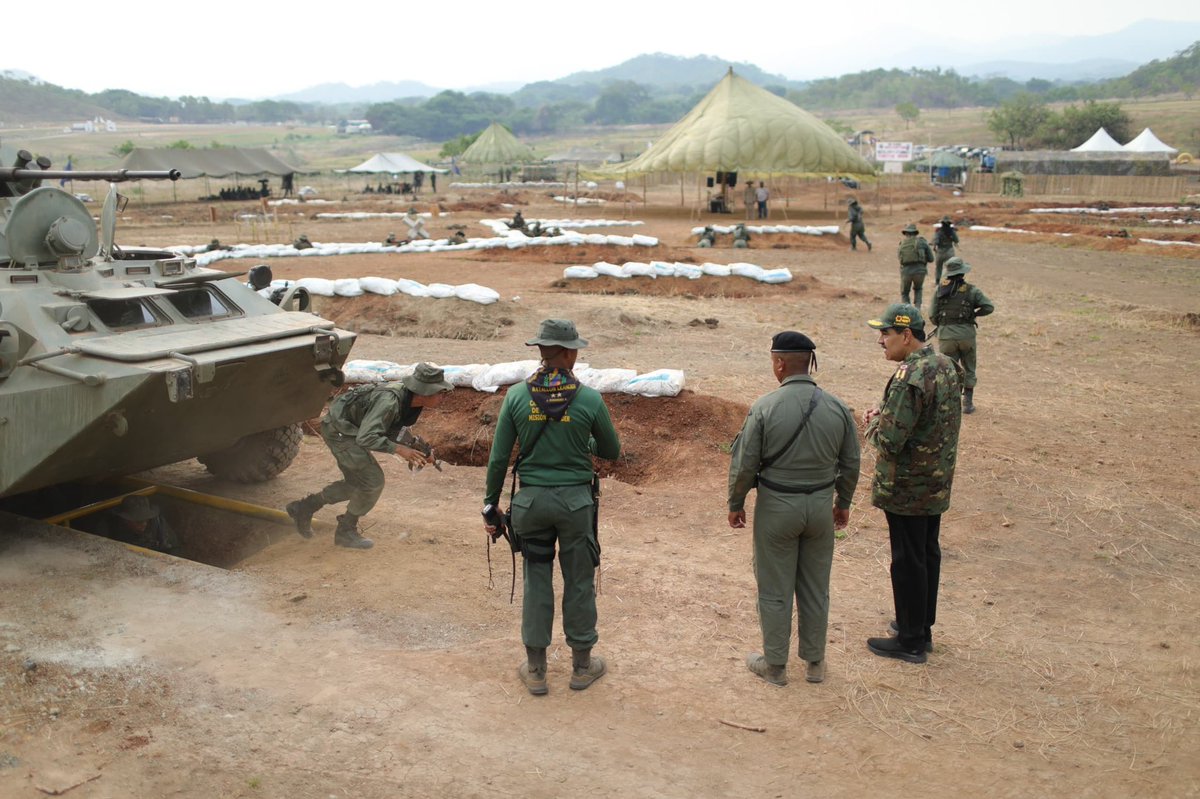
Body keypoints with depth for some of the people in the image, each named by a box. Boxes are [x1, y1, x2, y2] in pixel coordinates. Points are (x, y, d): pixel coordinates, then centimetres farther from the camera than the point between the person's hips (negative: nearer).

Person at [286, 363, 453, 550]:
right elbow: (366, 438, -38)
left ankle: (303, 508, 27)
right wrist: (399, 449, -41)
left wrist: (420, 450, -9)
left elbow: (392, 433, 5)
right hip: (339, 428, -9)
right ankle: (346, 531, 8)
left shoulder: (410, 400, -6)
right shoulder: (389, 401, -34)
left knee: (357, 484, 17)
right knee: (373, 480, -10)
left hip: (349, 428, 9)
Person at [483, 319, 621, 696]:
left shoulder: (517, 396, -6)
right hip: (576, 500, -1)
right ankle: (582, 665, 27)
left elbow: (499, 458, -2)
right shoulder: (589, 400, -10)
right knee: (579, 582, 13)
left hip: (531, 500, 2)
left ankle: (536, 670, 21)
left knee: (536, 581, 13)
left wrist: (491, 503, 8)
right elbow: (611, 451, 5)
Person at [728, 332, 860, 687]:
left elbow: (744, 464, -11)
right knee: (815, 588, 16)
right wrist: (843, 503, 19)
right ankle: (815, 662, 29)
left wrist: (736, 504, 4)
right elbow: (850, 464, 4)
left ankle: (775, 665, 22)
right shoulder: (837, 408, -5)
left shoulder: (764, 408, -16)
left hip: (776, 506, -3)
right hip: (820, 505, 3)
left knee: (775, 590, 10)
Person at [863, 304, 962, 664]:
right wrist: (887, 415, 6)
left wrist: (874, 423, -7)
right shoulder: (945, 366, 5)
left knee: (907, 562, 3)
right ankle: (922, 629, 33)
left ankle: (910, 641, 15)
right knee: (927, 555, 19)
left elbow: (890, 442, -28)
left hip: (907, 490, -9)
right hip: (937, 484, 9)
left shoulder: (909, 378, -25)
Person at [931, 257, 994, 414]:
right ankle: (968, 403, 16)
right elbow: (989, 307, -10)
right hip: (966, 334, 0)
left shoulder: (940, 289, 0)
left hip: (946, 335, 0)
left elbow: (933, 316, -1)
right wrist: (974, 314, 8)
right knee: (968, 370, 16)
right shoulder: (971, 290, -3)